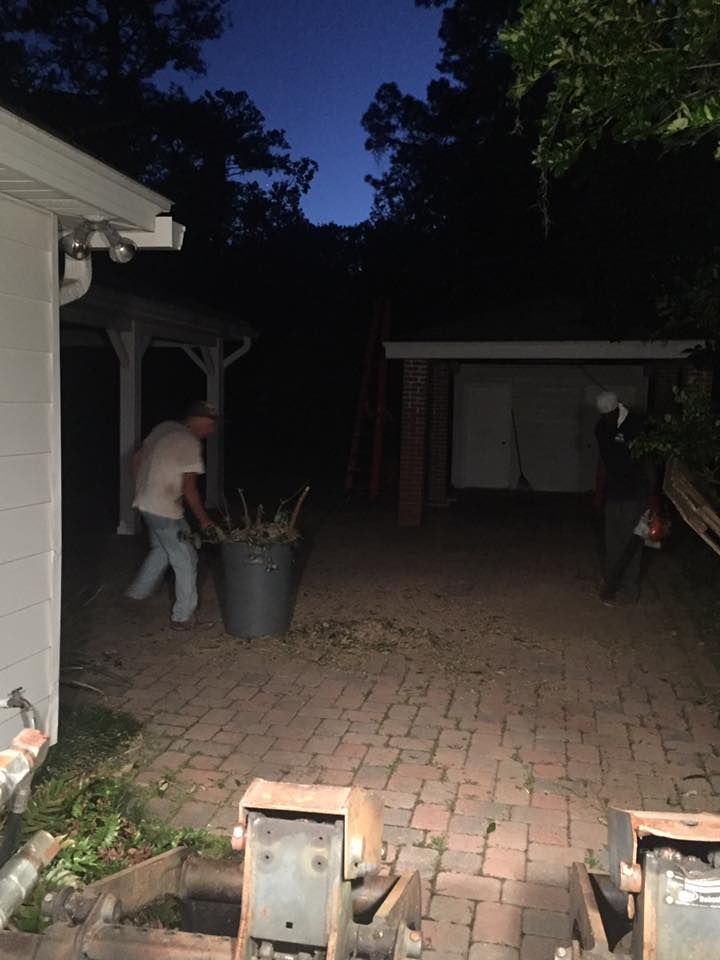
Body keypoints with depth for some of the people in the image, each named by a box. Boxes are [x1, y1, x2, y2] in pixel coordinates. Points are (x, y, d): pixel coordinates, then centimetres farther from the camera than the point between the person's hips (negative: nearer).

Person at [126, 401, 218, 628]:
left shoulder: (165, 428, 6)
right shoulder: (191, 444, -18)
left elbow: (138, 458, 14)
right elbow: (189, 488, -17)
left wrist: (143, 489, 24)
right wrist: (203, 519, -5)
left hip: (144, 502, 9)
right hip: (166, 510, -9)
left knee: (161, 549, 28)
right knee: (186, 560, 2)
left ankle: (138, 592, 38)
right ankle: (183, 616, 7)